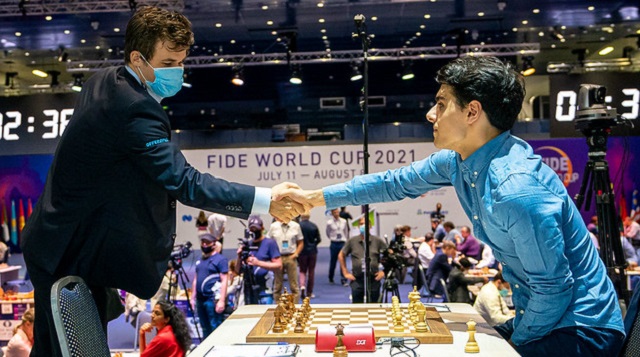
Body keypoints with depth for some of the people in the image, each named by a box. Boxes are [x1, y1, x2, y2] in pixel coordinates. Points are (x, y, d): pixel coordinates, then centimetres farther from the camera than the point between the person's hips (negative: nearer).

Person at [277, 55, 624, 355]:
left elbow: (555, 289, -25)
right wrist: (317, 197, 11)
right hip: (539, 312, 8)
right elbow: (397, 182, 9)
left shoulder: (517, 191, -32)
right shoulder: (457, 160, -4)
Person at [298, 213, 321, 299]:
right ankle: (309, 292, 15)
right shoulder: (314, 226, -4)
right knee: (311, 271, 11)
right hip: (312, 251, 1)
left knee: (302, 270, 10)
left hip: (302, 251, -1)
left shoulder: (298, 225, -12)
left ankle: (302, 286, -16)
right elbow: (319, 239, -2)